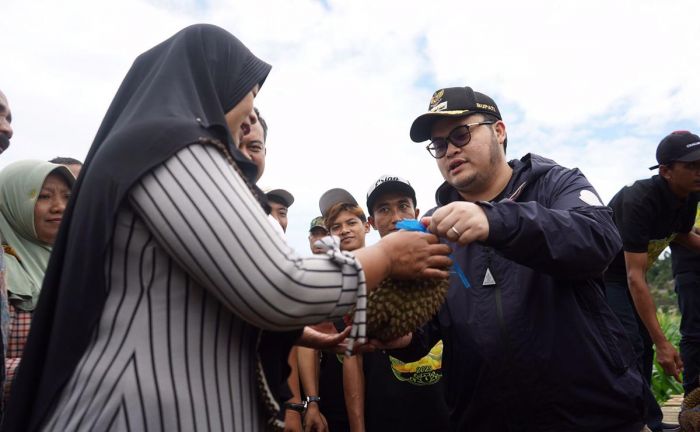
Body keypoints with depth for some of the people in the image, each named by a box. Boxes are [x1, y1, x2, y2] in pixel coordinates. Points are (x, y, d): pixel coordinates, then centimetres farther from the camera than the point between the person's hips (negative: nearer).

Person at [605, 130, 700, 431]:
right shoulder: (639, 200, -33)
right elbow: (635, 277, -35)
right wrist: (662, 342, -35)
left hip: (629, 273, 8)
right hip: (603, 274, -8)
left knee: (644, 349, 11)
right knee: (630, 348, -17)